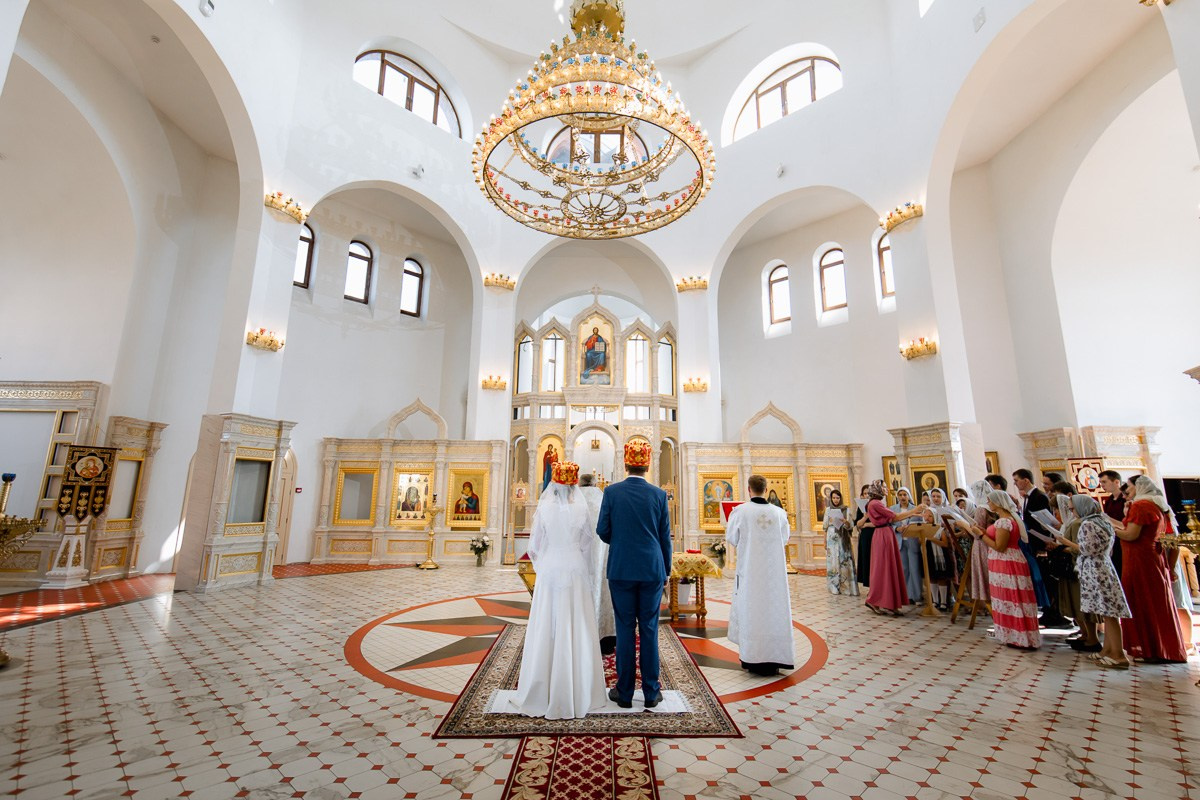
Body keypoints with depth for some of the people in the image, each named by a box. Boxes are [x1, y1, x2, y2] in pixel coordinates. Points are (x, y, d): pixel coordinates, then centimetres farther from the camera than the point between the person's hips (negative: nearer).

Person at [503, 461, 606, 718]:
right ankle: (577, 692, 15)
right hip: (575, 571, 0)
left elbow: (534, 545, 2)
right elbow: (586, 545, 2)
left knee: (546, 629, 8)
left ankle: (542, 691, 18)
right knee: (575, 630, 7)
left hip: (549, 571, 0)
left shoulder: (544, 508, -5)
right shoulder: (581, 508, -5)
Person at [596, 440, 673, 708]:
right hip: (652, 570, 1)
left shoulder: (612, 492, -7)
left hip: (621, 569, -1)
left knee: (624, 630, 8)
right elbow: (665, 537, 2)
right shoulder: (659, 495, -3)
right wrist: (665, 571, 14)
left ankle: (624, 692, 18)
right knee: (649, 630, 10)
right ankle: (651, 692, 19)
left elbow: (602, 531, -2)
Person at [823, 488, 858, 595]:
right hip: (831, 539, 1)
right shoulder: (828, 510, 9)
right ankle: (835, 588, 6)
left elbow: (850, 526, -1)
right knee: (833, 562, 0)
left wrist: (846, 522, -23)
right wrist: (825, 541, 10)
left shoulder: (846, 510, 4)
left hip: (843, 540, -1)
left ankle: (847, 587, 0)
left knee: (845, 562, -5)